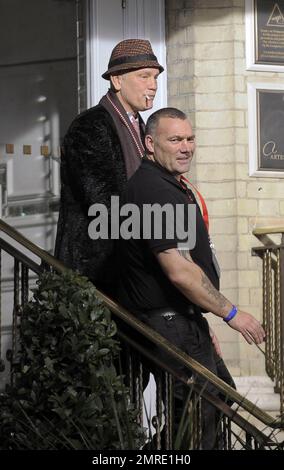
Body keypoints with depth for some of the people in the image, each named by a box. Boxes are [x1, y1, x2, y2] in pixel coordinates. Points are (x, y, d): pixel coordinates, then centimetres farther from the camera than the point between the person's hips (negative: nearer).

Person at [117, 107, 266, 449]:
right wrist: (231, 314, -16)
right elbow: (180, 271, -25)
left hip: (183, 320, 11)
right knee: (200, 418, -7)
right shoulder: (154, 191, -20)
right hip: (170, 324, -11)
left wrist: (202, 324, 24)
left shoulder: (171, 187, 16)